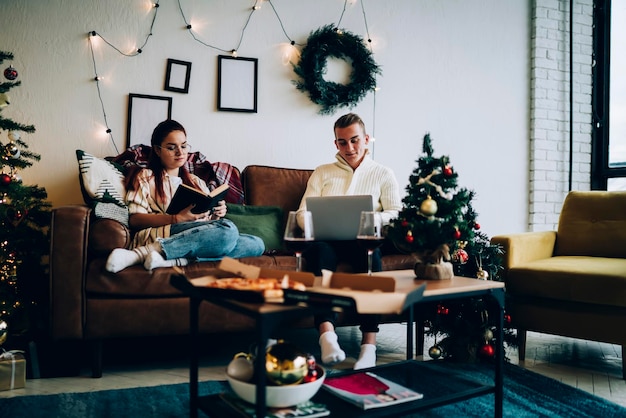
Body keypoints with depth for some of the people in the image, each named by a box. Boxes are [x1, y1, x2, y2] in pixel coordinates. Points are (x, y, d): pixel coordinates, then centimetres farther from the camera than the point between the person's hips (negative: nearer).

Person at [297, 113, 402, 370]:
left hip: (363, 240, 0)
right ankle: (327, 335, -47)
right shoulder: (322, 173, 24)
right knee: (319, 252, -37)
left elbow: (396, 213, 7)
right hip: (326, 239, 1)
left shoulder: (383, 174, 20)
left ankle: (369, 344, -41)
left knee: (370, 254, -37)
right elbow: (303, 212, 13)